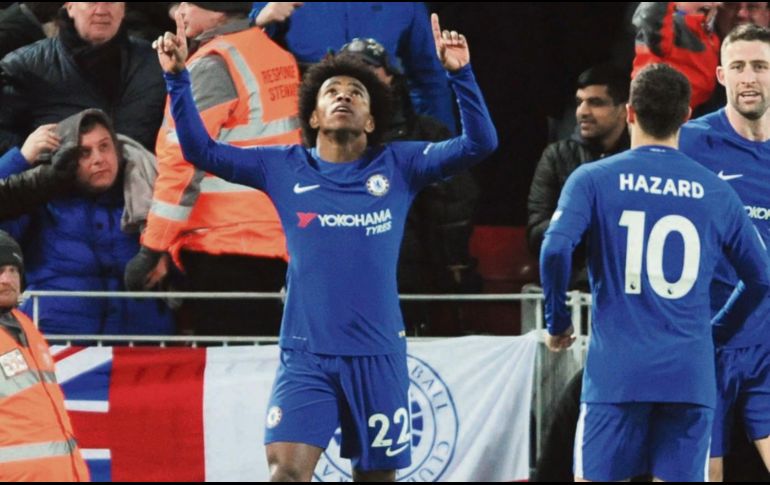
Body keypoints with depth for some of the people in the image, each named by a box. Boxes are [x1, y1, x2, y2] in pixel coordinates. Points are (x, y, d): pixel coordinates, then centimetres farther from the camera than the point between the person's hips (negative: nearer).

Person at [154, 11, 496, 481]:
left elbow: (479, 143, -4)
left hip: (378, 354, 1)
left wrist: (461, 75, -17)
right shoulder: (284, 168, 7)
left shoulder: (398, 166, 4)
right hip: (305, 355, -1)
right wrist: (178, 78, -4)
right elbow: (201, 150, 7)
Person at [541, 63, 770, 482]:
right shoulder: (716, 192, 8)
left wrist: (557, 322, 1)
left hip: (616, 373, -2)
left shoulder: (593, 180, 0)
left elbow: (555, 249, -13)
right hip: (691, 376, 2)